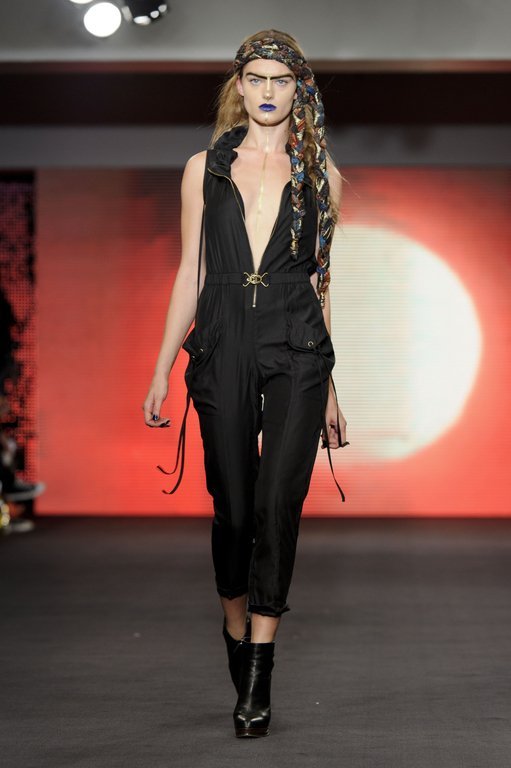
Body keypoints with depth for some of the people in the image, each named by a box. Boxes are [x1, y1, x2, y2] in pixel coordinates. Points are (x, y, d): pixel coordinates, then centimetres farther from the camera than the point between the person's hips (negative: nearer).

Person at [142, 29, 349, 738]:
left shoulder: (321, 174, 9)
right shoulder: (206, 169, 9)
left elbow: (319, 280, 13)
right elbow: (191, 274, 10)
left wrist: (329, 387, 13)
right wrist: (162, 371, 5)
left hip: (298, 354, -1)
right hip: (223, 350, 1)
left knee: (277, 504, -9)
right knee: (233, 508, 3)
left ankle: (257, 679, -5)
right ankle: (239, 642, 24)